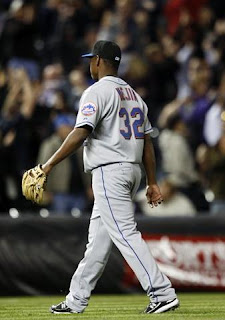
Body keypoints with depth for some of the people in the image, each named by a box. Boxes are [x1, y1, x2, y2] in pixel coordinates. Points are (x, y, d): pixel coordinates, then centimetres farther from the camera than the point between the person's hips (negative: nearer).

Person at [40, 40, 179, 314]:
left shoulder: (97, 92, -9)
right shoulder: (134, 95, 17)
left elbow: (80, 133, -20)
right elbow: (147, 141, 15)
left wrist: (50, 163, -17)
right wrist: (152, 182, 16)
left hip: (109, 171, -9)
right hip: (133, 169, 9)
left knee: (125, 234, -11)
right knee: (98, 236, 13)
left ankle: (162, 294, -19)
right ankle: (76, 300, 18)